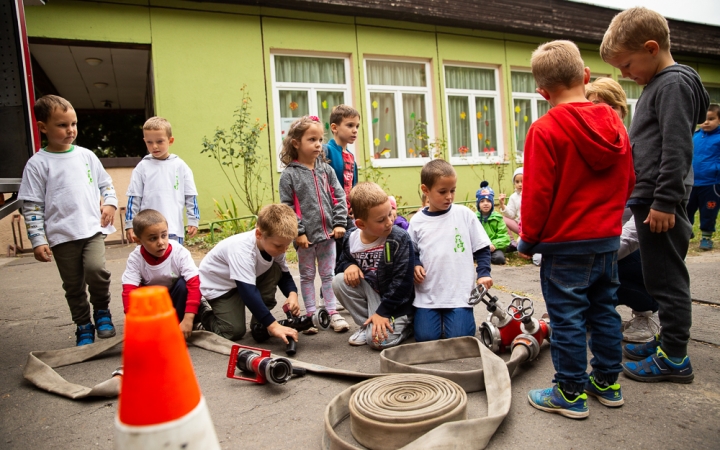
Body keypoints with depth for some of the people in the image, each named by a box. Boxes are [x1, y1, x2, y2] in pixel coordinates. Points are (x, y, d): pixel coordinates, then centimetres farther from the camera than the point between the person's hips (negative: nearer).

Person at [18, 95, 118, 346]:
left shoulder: (86, 155, 8)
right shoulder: (38, 164, -2)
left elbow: (105, 183, 19)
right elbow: (31, 207, -3)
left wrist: (110, 203, 0)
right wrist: (38, 240, -7)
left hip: (93, 230, 1)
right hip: (61, 237, -1)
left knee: (96, 270, -22)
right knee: (74, 286, 9)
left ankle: (102, 311, 4)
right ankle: (83, 327, 27)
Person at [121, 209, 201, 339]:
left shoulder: (180, 253, -27)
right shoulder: (135, 259, -22)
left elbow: (194, 284, -33)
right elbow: (129, 292, -28)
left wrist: (188, 319, -42)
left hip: (176, 298, -1)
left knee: (183, 284, -30)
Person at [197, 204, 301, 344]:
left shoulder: (275, 245, -17)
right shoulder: (242, 249, -39)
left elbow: (284, 275, -5)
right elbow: (248, 292, -43)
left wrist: (292, 294, -26)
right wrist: (272, 325, -44)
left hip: (249, 278, 6)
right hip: (218, 284, -6)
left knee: (275, 270, -18)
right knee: (235, 331, -16)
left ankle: (259, 323, -4)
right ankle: (202, 311, 13)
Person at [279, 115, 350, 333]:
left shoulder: (326, 170, 4)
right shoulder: (289, 174, -6)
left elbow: (339, 197, 4)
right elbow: (287, 207, -8)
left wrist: (339, 223, -4)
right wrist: (298, 232, -12)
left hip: (328, 233, 3)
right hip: (306, 236, -3)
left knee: (328, 274, 12)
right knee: (307, 276, 12)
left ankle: (332, 312, 21)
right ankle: (311, 314, 22)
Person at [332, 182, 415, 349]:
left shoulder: (400, 238, -21)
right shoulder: (350, 238, -7)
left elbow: (402, 281, -21)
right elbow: (341, 263, 10)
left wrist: (382, 312, -21)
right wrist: (349, 266, -16)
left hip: (397, 303, -5)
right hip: (371, 293, 5)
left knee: (378, 339, -26)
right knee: (339, 281, -16)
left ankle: (404, 325, 9)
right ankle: (367, 325, -1)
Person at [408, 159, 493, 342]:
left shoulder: (464, 214, -1)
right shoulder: (417, 221, 1)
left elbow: (482, 248, 4)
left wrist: (483, 273, -7)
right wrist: (415, 264, -7)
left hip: (460, 292, -1)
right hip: (427, 294, 1)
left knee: (459, 338, -10)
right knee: (425, 337, -5)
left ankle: (459, 314, 22)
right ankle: (435, 316, 27)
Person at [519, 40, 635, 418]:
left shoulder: (545, 130, -16)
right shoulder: (614, 125, 4)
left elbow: (537, 193, -17)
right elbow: (628, 182, 11)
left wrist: (528, 240, -5)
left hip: (566, 244, -7)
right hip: (609, 238, 7)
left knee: (567, 318, 3)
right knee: (604, 310, 17)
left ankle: (572, 393, 15)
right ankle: (607, 382, 30)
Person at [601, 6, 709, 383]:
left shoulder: (673, 84, -12)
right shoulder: (656, 85, 18)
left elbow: (677, 149, -20)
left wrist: (665, 201, -21)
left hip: (660, 202, -10)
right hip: (649, 198, 10)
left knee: (666, 278, -2)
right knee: (661, 277, 17)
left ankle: (675, 358, 9)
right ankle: (667, 341, 30)